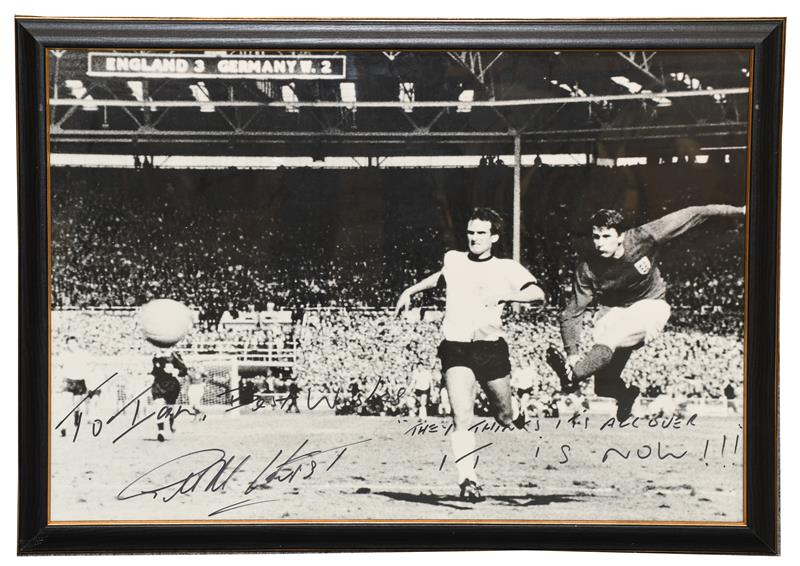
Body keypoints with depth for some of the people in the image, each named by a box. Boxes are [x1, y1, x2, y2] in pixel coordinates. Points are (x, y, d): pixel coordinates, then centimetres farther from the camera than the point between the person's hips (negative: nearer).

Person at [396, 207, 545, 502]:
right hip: (456, 348, 0)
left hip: (491, 348, 0)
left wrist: (504, 295, -26)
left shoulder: (507, 268, 1)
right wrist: (410, 291, 32)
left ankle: (516, 415, 46)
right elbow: (440, 277, 34)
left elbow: (538, 293, -12)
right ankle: (467, 480, -18)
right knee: (462, 417, -17)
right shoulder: (453, 260, 10)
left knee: (505, 418, 11)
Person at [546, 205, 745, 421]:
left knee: (611, 336, -36)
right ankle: (624, 395, 26)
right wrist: (572, 353, -30)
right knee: (604, 387, -8)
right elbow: (571, 314, -16)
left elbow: (689, 216, -14)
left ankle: (572, 376, -51)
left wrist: (734, 210, -13)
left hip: (650, 306, -2)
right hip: (613, 313, 2)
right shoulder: (588, 269, -18)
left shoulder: (642, 239, -20)